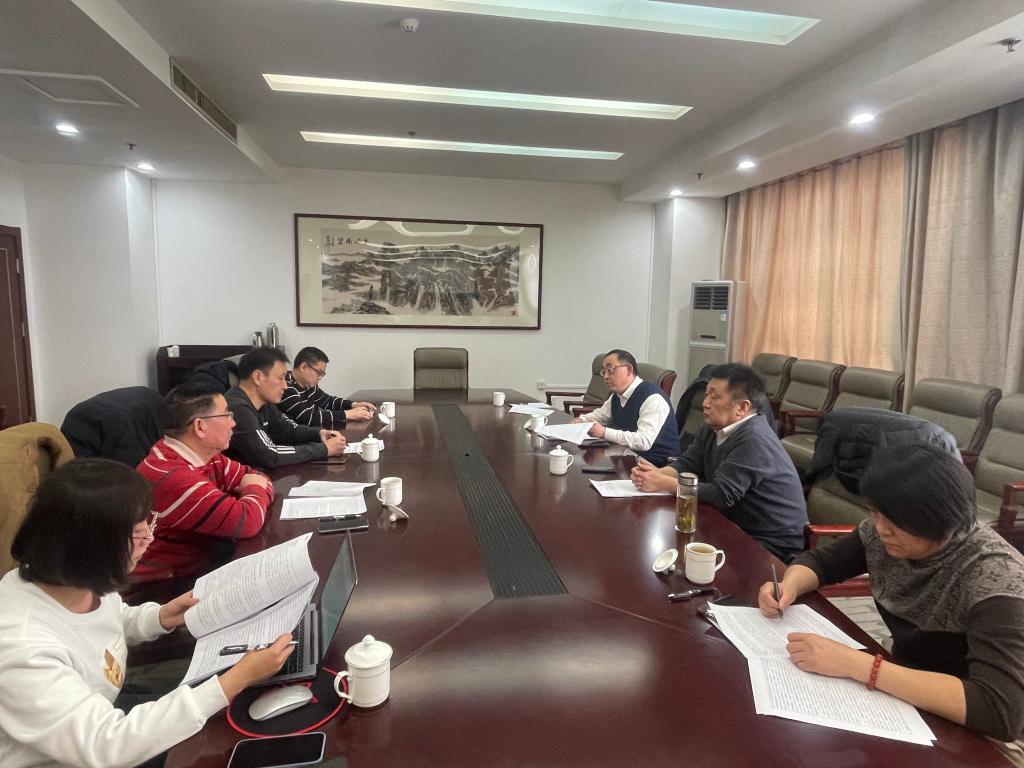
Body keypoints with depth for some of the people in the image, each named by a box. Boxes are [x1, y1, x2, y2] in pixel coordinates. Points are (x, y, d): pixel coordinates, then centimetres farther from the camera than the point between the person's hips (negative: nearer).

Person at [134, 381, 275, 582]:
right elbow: (245, 521, -30)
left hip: (206, 559, 8)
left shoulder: (202, 455, 1)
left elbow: (253, 476, 10)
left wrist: (254, 491, -13)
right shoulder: (169, 476, -27)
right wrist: (254, 491, -9)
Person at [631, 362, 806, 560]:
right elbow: (687, 463, 5)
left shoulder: (754, 440, -24)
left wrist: (662, 483, -21)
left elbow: (721, 495, -27)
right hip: (740, 529, 8)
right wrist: (658, 473, -17)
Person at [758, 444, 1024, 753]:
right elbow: (819, 560, 2)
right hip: (903, 692, 5)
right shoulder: (884, 532, -12)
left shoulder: (994, 575, -28)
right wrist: (789, 586, -20)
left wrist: (856, 664, -39)